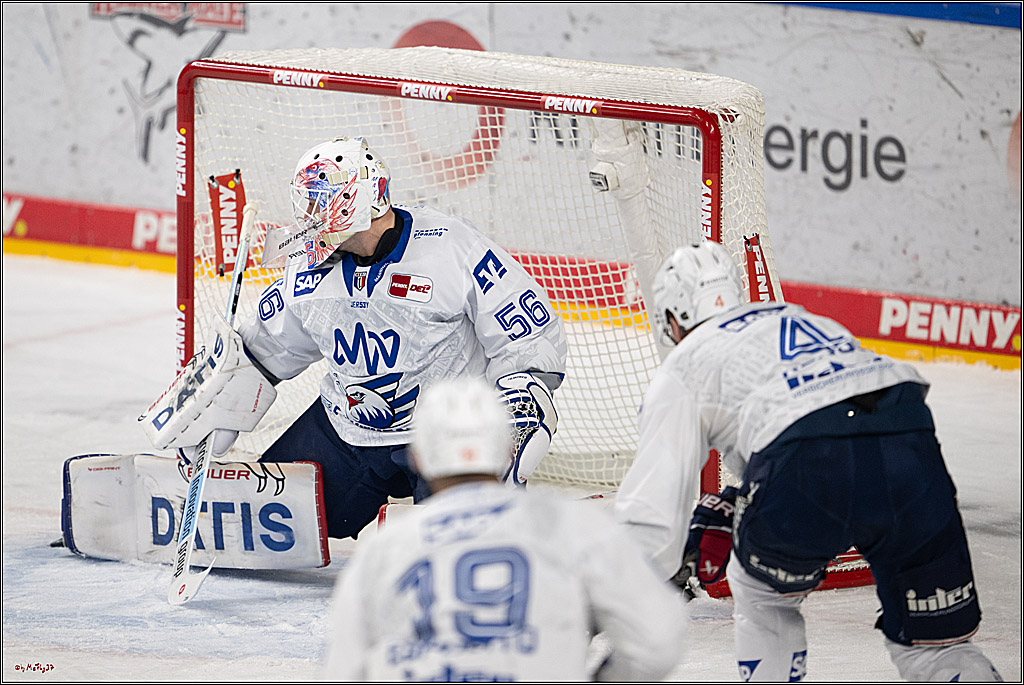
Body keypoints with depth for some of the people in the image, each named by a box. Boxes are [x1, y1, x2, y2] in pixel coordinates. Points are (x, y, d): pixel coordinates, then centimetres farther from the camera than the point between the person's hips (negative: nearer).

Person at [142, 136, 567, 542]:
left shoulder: (453, 250, -17)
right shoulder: (311, 269, 1)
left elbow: (532, 335, -13)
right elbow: (265, 350, 17)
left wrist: (524, 396, -27)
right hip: (346, 429, 6)